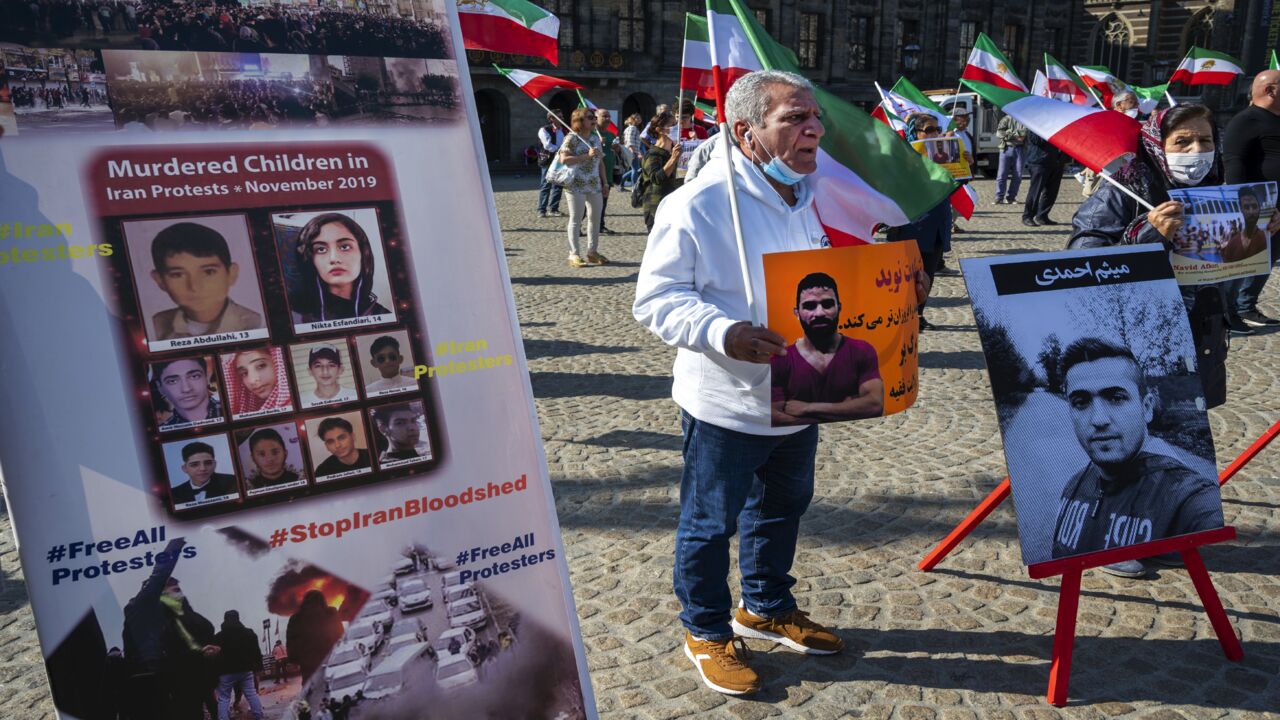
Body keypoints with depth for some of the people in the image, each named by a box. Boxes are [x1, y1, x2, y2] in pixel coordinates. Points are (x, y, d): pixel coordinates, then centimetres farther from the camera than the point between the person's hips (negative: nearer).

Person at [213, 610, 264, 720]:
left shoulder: (218, 637, 0)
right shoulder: (249, 633, 9)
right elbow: (256, 653, 8)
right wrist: (258, 668, 10)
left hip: (226, 672, -3)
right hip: (246, 670, 3)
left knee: (223, 699, 2)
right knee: (252, 694, 7)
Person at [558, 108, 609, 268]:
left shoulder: (596, 139, 13)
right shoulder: (571, 139, -8)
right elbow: (564, 159, -20)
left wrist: (605, 183, 14)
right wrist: (587, 155, -22)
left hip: (595, 185, 7)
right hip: (576, 185, -7)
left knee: (595, 219, 9)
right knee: (576, 219, -2)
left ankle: (592, 252, 20)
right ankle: (574, 254, 4)